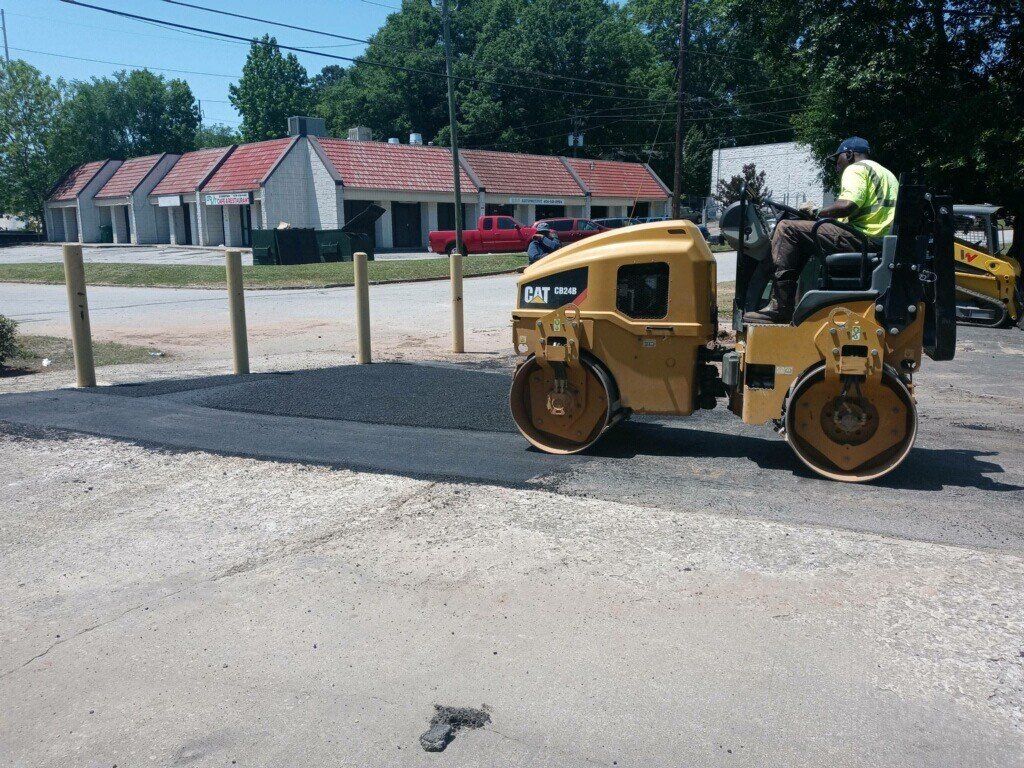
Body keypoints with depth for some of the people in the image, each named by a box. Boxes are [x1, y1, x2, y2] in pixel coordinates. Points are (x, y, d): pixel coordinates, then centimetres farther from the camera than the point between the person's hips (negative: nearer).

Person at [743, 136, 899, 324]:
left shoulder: (856, 169, -1)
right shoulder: (886, 173, 31)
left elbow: (848, 205, -20)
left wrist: (817, 212, -3)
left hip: (863, 238, -11)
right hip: (883, 243, 11)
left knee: (787, 228, -14)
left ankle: (779, 307, -21)